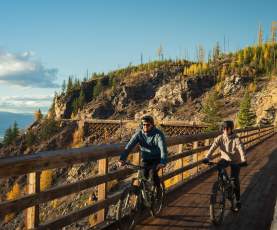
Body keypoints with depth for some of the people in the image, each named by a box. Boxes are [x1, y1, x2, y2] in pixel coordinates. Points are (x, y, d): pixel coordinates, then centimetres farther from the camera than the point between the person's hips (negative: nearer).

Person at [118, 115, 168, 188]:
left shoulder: (158, 134, -21)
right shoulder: (138, 134, -11)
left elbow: (163, 149, -33)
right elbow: (129, 146, -19)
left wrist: (163, 162, -51)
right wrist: (122, 159, -35)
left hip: (157, 159, -3)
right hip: (146, 160, 3)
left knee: (152, 173, -25)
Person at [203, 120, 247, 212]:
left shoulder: (236, 139, -21)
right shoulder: (220, 138, -14)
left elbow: (241, 149, -34)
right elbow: (213, 147, -26)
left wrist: (243, 160, -52)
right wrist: (207, 157, -42)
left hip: (235, 161, -3)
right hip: (225, 158, 3)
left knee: (235, 181, -4)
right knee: (218, 166, -29)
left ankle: (238, 202, 12)